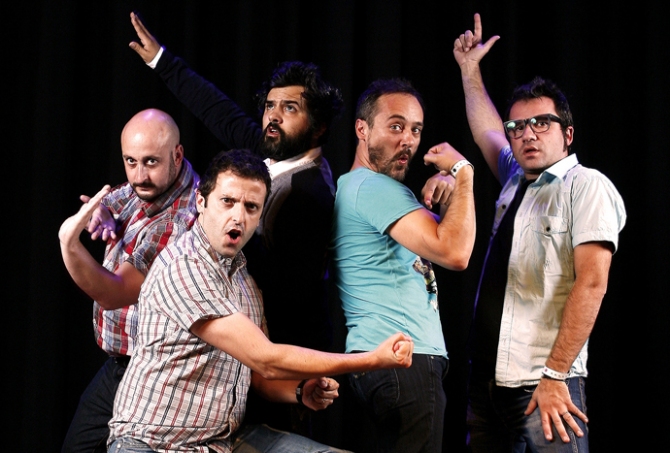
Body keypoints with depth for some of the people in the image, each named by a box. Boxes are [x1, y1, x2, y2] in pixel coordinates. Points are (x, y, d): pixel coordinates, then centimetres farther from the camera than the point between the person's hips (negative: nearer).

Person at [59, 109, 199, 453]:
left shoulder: (181, 220, -26)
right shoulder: (147, 188, -1)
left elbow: (114, 293, -27)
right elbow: (103, 203, 21)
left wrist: (70, 243, -42)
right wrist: (101, 215, -3)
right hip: (117, 366, 9)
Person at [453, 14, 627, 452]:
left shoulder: (586, 186, -6)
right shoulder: (516, 181, 14)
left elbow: (592, 282, -15)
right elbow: (486, 130, 36)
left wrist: (554, 375, -19)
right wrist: (470, 70, 40)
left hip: (545, 383, -7)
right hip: (487, 377, 7)